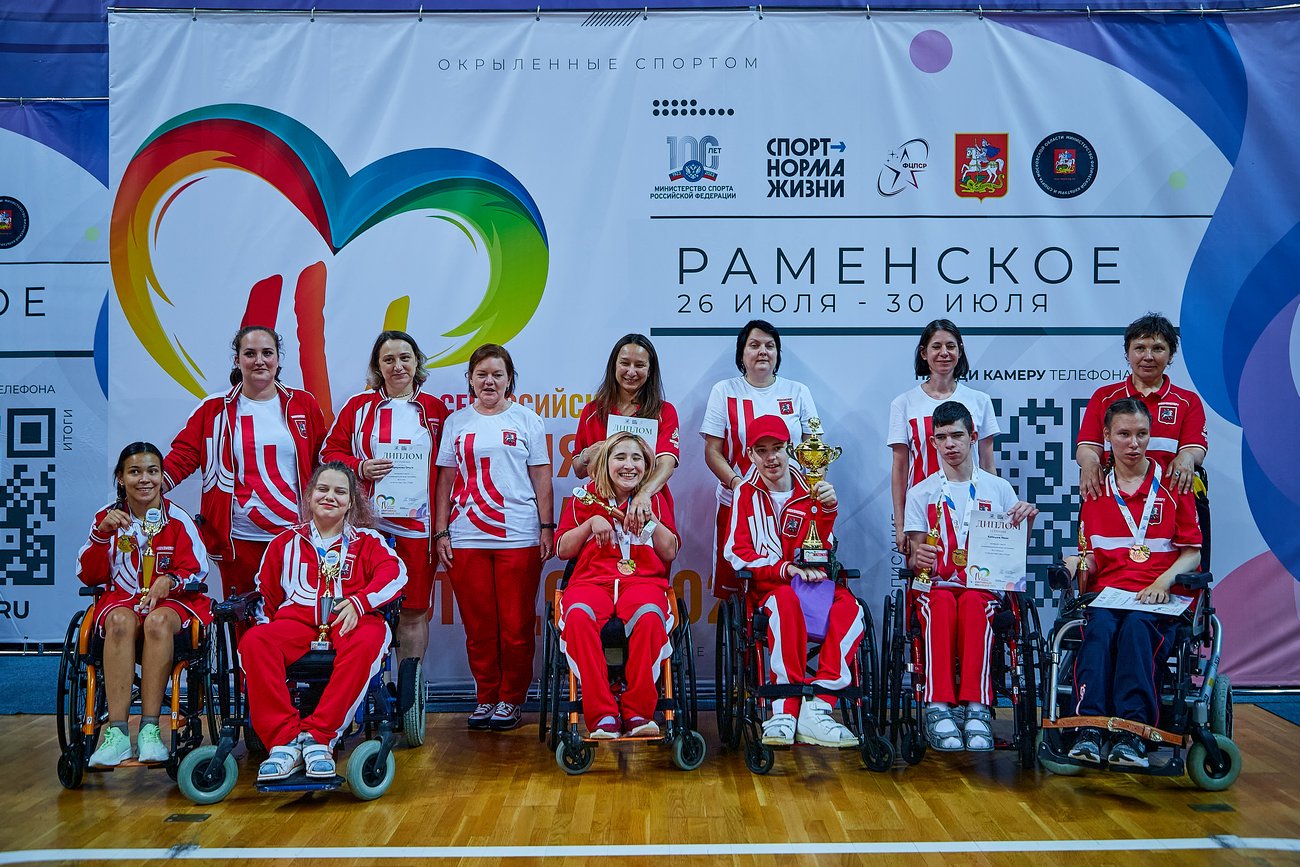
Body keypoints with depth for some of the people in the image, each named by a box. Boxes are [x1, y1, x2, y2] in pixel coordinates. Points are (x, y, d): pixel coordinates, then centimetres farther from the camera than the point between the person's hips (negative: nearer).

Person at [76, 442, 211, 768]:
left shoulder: (178, 519, 4)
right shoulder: (108, 516, 9)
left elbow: (196, 572, 3)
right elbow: (89, 576, 5)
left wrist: (170, 581, -19)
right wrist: (102, 532, -9)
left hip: (171, 600, -1)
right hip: (121, 598, 1)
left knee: (158, 622, -38)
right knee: (120, 621, -36)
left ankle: (149, 730, -35)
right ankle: (117, 733, -40)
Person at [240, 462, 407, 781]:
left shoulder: (367, 541, 19)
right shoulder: (286, 542, 27)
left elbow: (394, 572, -1)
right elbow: (264, 591, 26)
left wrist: (360, 601, -20)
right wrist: (265, 623, 4)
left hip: (350, 621, -1)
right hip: (296, 619, 2)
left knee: (366, 643, -39)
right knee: (253, 642, -32)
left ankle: (317, 735, -37)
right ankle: (285, 739, -37)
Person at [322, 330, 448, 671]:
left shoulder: (435, 410, 9)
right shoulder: (359, 406, 7)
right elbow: (330, 451, 9)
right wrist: (359, 467, -10)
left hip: (418, 526, 1)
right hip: (369, 525, 0)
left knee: (414, 611, 4)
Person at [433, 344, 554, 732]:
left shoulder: (525, 420, 7)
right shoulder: (456, 422, 11)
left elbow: (541, 478, 6)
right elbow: (446, 481, 11)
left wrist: (546, 527, -1)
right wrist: (441, 532, 4)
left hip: (518, 537, -2)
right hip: (466, 538, 2)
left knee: (516, 625, 0)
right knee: (478, 625, 5)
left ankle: (511, 699, 13)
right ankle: (486, 697, 17)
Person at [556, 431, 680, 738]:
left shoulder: (656, 500, 19)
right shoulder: (587, 497, 17)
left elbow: (670, 552, 11)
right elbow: (563, 550, 13)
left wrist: (649, 518, 0)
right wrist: (591, 523, -2)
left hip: (643, 579, 0)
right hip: (591, 579, 0)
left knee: (649, 616, -38)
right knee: (579, 616, -38)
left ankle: (637, 712, -29)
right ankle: (602, 715, -34)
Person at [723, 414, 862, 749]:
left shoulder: (809, 493, 11)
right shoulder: (746, 494, 8)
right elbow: (738, 554, -2)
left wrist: (828, 510, -19)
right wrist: (787, 569, -16)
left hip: (812, 582, 2)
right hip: (766, 586, -2)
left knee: (849, 607, -30)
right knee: (787, 602, -38)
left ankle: (816, 708, -36)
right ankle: (785, 710, -39)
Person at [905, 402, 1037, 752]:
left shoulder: (998, 488, 15)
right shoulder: (921, 493, 14)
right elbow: (916, 555, 8)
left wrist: (1027, 519, -6)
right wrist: (917, 559, -17)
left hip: (983, 585, 0)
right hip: (936, 584, 0)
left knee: (972, 602, -36)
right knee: (942, 602, -36)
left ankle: (976, 706, -44)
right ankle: (939, 705, -43)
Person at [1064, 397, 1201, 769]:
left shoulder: (1173, 487, 11)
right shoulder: (1096, 492, 17)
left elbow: (1192, 553, 9)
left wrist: (1163, 581, -11)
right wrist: (1078, 564, -7)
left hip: (1159, 599, -1)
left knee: (1136, 627, -36)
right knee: (1099, 628, -34)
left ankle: (1133, 731, -44)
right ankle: (1089, 727, -45)